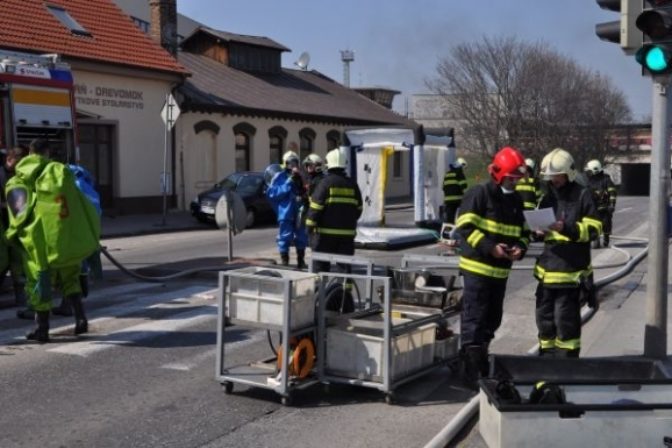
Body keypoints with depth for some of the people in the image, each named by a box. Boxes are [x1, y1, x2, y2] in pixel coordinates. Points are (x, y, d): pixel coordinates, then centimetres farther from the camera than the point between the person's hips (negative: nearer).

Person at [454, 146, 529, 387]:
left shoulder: (516, 200, 13)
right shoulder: (479, 194, -10)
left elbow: (523, 230, 20)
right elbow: (465, 227, -15)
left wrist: (520, 247, -3)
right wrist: (490, 247, -23)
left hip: (501, 270, 8)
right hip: (477, 267, -8)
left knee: (492, 319, 16)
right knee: (474, 319, -7)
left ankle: (481, 363, 32)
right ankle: (472, 371, -3)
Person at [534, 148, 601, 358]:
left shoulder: (582, 195, -5)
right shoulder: (547, 197, 14)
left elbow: (594, 229, -10)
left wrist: (567, 228, -22)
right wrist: (538, 231, -1)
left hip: (572, 269, -6)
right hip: (547, 267, 6)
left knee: (565, 319, -3)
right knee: (544, 316, 13)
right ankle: (547, 356, 26)